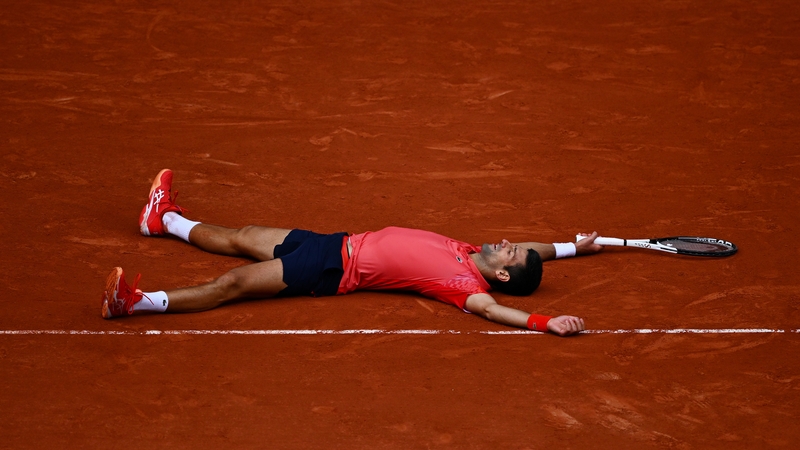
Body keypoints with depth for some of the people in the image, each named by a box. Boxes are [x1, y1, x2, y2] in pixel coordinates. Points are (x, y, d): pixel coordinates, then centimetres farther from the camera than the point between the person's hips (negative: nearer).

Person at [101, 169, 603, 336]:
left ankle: (138, 302, -18)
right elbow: (523, 248, 18)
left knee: (234, 283, -16)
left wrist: (545, 322, -52)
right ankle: (165, 219, 41)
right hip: (338, 244, 8)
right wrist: (569, 247, 14)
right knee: (242, 238, 22)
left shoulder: (465, 283, -20)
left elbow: (490, 307, -39)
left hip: (333, 271, -8)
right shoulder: (469, 252, 2)